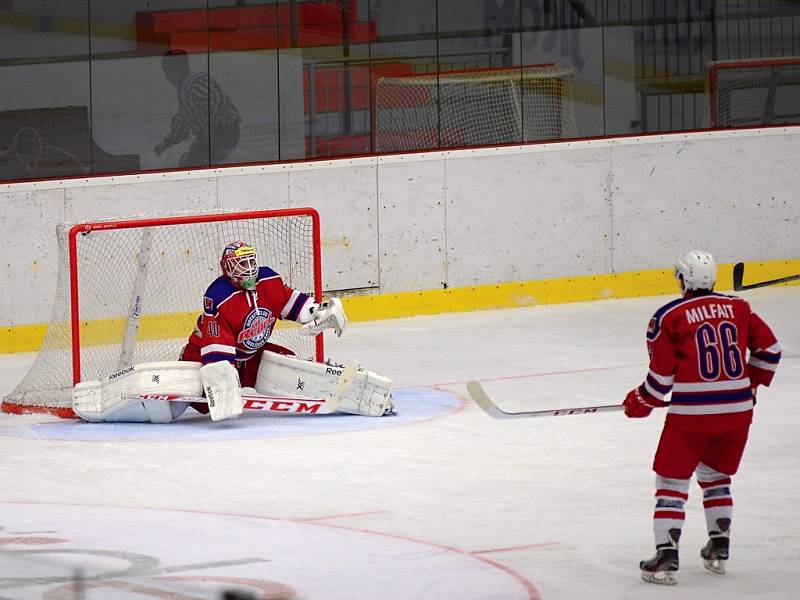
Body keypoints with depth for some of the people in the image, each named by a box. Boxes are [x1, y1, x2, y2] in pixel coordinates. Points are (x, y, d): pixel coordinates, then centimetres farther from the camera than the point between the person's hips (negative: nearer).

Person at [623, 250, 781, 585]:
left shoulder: (668, 317, -3)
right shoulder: (738, 308, 9)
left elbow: (662, 374, -3)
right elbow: (769, 349, 12)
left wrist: (641, 404, 13)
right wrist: (752, 383, 27)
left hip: (691, 412, -4)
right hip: (738, 410, 4)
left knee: (672, 481, 5)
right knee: (715, 476, 24)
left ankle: (666, 555, -5)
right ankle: (719, 551, 24)